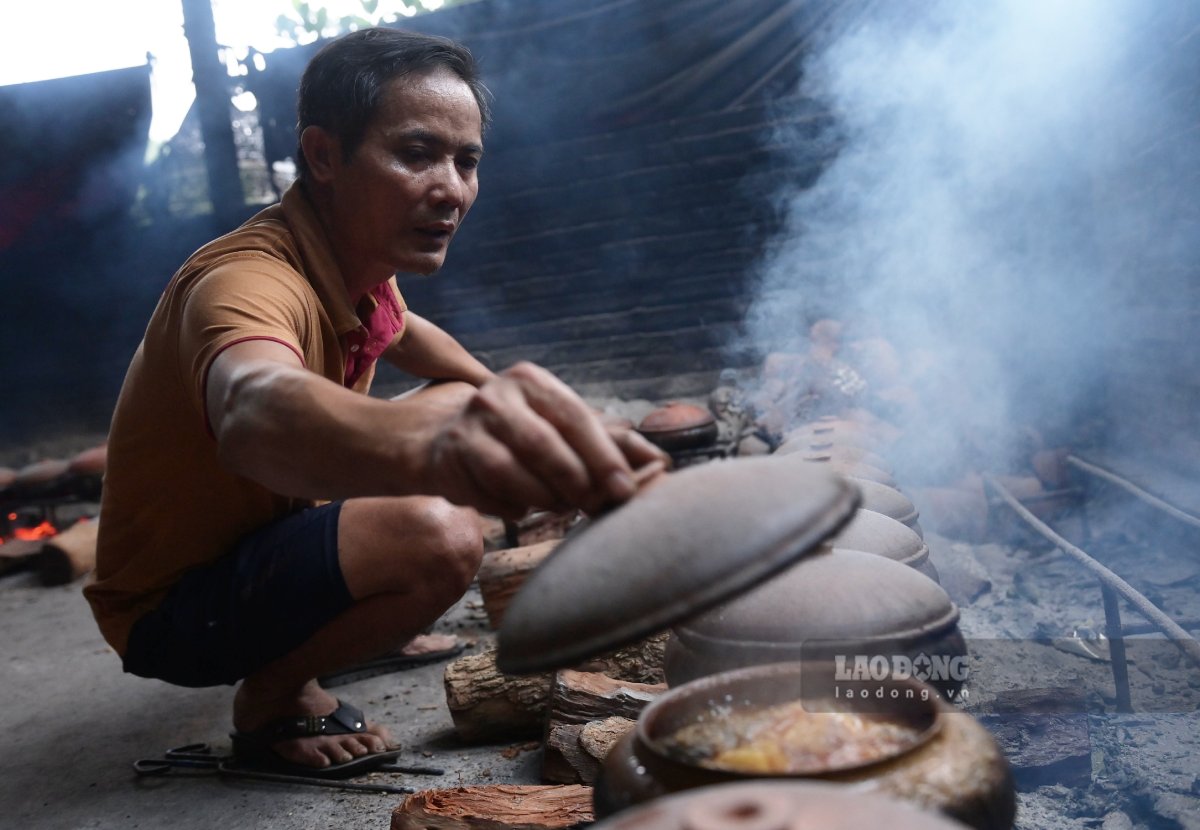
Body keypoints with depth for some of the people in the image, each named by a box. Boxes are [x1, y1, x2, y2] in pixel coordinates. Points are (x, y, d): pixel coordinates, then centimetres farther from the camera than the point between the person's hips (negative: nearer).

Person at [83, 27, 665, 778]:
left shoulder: (361, 265, -4)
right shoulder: (248, 281, -32)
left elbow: (402, 329, 22)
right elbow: (254, 413, -56)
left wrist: (500, 403, 15)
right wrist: (428, 445, -76)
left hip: (273, 529, 9)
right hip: (172, 606, -8)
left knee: (462, 406, 12)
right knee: (439, 536, -34)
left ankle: (369, 618, 16)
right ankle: (270, 701, -7)